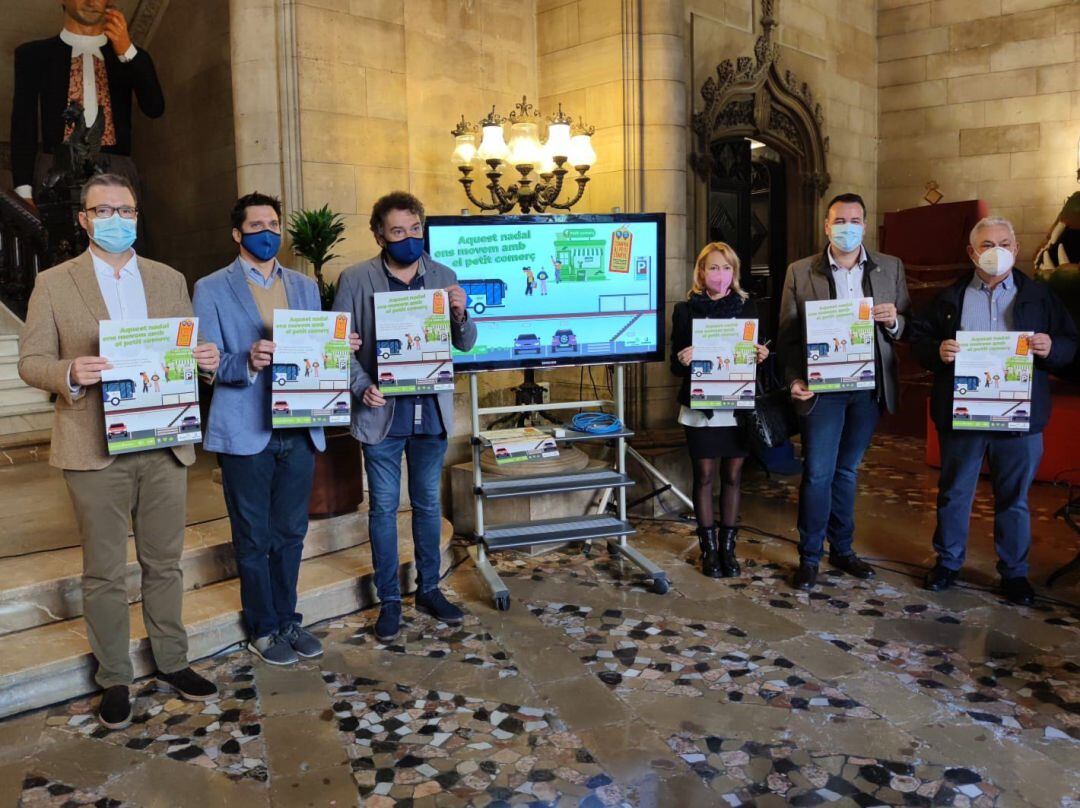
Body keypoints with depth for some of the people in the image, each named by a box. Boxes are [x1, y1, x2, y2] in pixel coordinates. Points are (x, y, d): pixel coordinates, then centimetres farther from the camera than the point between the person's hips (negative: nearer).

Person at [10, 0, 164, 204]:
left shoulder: (132, 56, 18)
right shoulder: (34, 55, 14)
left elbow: (155, 108, 1)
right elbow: (23, 125, 8)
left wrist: (126, 50, -10)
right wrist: (24, 191, -3)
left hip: (117, 173, 1)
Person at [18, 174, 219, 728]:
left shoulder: (169, 280, 10)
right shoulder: (54, 283, 2)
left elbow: (189, 349, 12)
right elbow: (30, 361, -1)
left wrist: (206, 359, -11)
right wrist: (71, 373, -22)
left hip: (164, 445, 3)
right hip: (95, 451, -2)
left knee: (165, 563, 13)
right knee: (104, 574, 8)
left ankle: (172, 662, 28)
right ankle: (114, 679, 23)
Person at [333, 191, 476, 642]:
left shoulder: (443, 277, 3)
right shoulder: (356, 280, -4)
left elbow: (465, 343, 5)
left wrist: (461, 313, -16)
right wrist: (362, 386, -18)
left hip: (431, 413, 3)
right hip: (382, 414, -2)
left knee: (428, 504, 14)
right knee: (384, 508, 7)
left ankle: (429, 589, 30)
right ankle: (389, 600, 21)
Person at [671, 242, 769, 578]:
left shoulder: (747, 307, 7)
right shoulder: (685, 310, 0)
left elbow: (757, 352, 11)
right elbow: (676, 365, 0)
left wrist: (761, 356, -11)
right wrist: (682, 359, -22)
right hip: (700, 408, -2)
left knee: (733, 476, 8)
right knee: (704, 477, 5)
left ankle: (728, 547, 20)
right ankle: (708, 548, 17)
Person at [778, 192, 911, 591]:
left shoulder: (891, 268, 7)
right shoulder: (800, 272, 0)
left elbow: (908, 326, 9)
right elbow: (787, 335, 0)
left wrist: (894, 321, -14)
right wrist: (795, 379, -12)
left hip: (869, 387, 3)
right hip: (822, 388, -3)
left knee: (847, 470, 14)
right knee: (817, 473, -2)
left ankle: (842, 549, 26)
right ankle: (809, 558, 11)